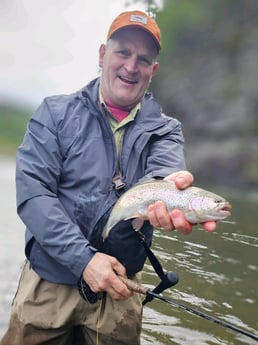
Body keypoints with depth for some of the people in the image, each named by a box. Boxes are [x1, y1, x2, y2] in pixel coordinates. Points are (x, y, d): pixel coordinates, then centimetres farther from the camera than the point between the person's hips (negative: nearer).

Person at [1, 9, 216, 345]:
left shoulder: (164, 129, 2)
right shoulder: (56, 114, -3)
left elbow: (163, 169, -20)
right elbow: (32, 193, -12)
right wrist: (83, 258, -22)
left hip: (119, 287, 2)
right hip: (50, 280, -1)